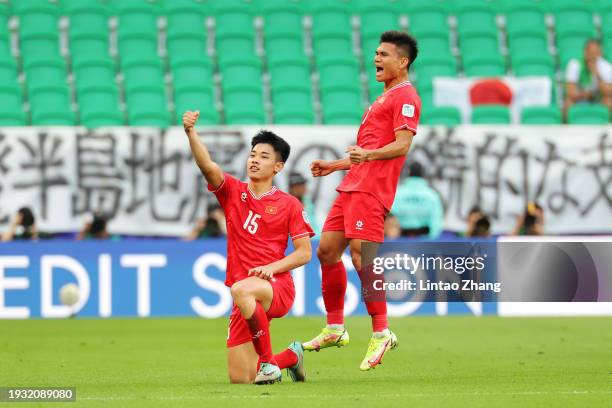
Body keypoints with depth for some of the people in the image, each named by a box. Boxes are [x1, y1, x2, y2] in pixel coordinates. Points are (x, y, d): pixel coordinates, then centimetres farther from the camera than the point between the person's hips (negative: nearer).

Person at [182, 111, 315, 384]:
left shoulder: (289, 205, 3)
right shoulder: (233, 192, 10)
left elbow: (305, 253, 1)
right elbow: (207, 166, -8)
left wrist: (273, 267, -16)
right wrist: (191, 132, -24)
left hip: (277, 288, -4)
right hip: (247, 299, 4)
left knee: (240, 289, -41)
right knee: (240, 378, -1)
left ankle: (268, 360, -24)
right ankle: (291, 356, 29)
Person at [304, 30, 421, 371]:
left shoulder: (405, 97, -5)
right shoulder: (386, 98, 27)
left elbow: (402, 144, -19)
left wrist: (368, 155, -34)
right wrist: (335, 165, 31)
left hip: (371, 189, -10)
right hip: (353, 186, 10)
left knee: (361, 256, -17)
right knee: (327, 251, 8)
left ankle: (381, 333, -12)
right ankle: (335, 329, 17)